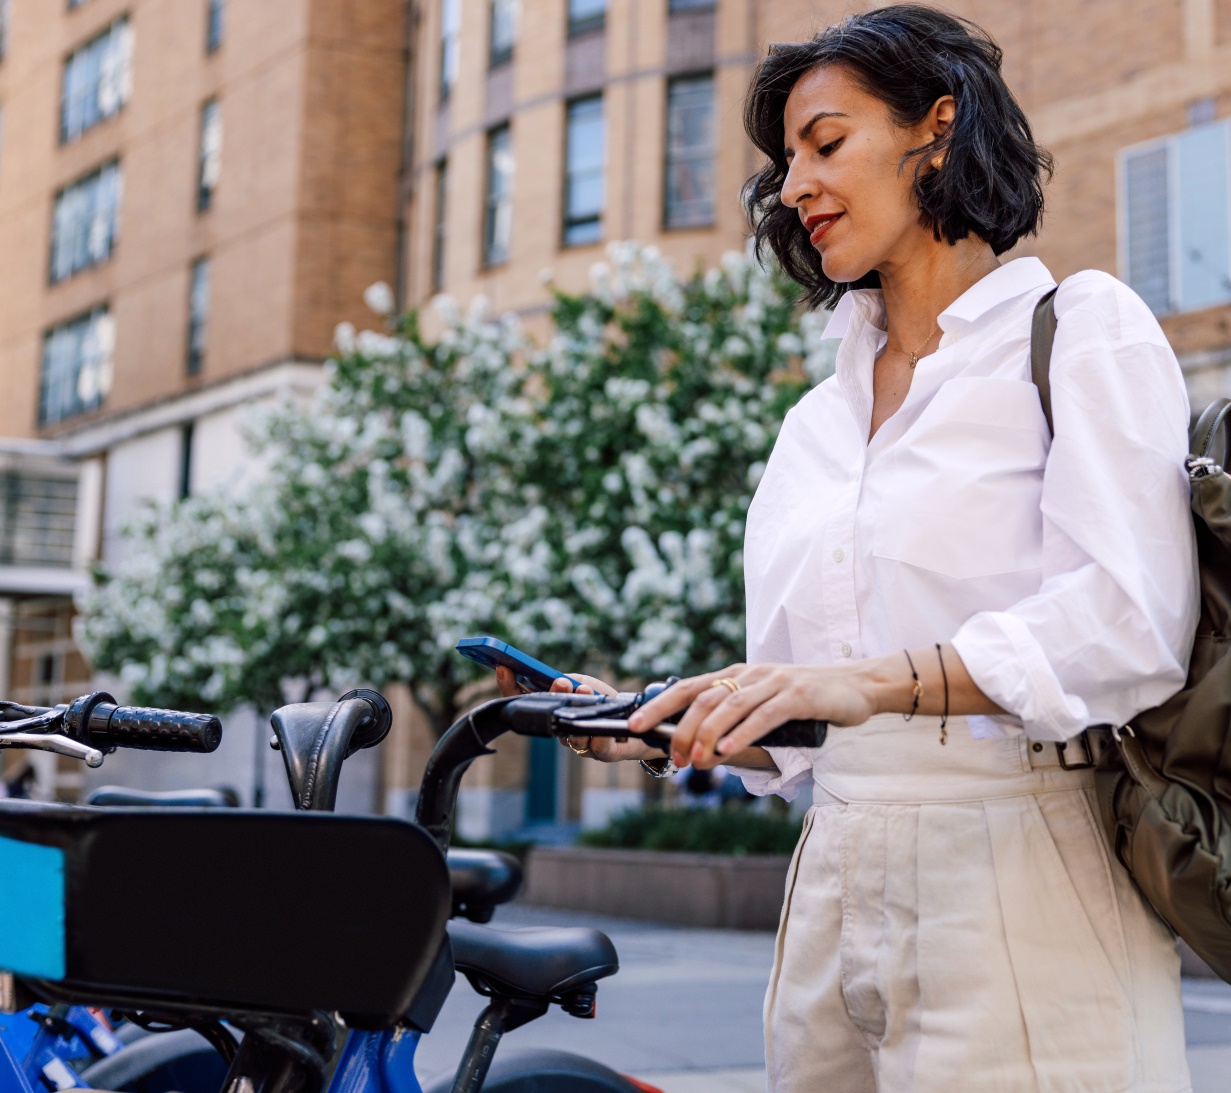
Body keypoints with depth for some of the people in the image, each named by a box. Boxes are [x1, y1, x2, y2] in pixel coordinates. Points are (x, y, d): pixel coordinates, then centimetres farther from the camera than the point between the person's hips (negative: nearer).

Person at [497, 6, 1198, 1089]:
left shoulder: (1080, 329, 0)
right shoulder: (814, 422, 18)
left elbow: (1130, 621, -16)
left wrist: (874, 679, -27)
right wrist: (658, 724, 0)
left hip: (1022, 908, -5)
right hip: (836, 896, 5)